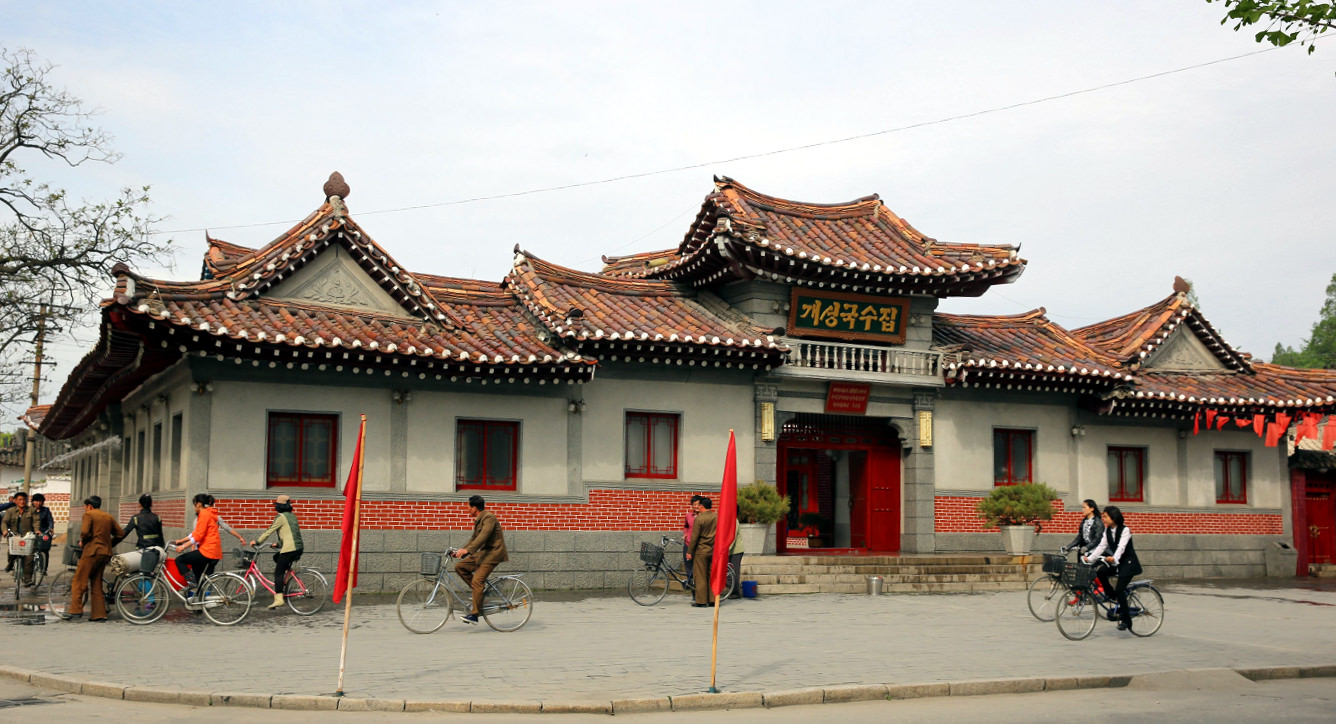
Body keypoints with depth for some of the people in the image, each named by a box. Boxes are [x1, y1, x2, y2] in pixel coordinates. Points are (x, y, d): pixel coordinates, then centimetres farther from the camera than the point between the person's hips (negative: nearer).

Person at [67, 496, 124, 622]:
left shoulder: (89, 514, -3)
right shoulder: (109, 517, 15)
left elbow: (84, 532, -17)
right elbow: (121, 534, 14)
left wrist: (82, 541, 1)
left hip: (92, 551, -7)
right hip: (106, 553, 7)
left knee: (79, 582, 0)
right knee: (97, 584, 12)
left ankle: (76, 612, -5)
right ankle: (99, 614, 10)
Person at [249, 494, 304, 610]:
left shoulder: (281, 517, -6)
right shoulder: (292, 516, 19)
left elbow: (269, 531, -4)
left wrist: (257, 541, 7)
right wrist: (279, 544, 32)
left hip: (289, 548, -9)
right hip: (298, 548, 9)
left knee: (278, 572, -6)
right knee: (276, 557, 29)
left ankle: (278, 599, -14)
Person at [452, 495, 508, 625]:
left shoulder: (489, 518, -15)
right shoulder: (478, 520, 17)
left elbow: (483, 536, -27)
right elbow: (474, 539, 23)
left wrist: (467, 550, -35)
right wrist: (461, 551, 14)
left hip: (493, 553, -10)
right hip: (483, 553, 10)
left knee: (477, 580, -18)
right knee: (460, 567, 1)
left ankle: (474, 614, -16)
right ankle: (481, 590, 7)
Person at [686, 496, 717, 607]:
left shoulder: (699, 519, -13)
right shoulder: (717, 518, 4)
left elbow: (694, 537, -12)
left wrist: (689, 552, -5)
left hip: (701, 551, -5)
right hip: (714, 551, 5)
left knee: (701, 577, 0)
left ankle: (701, 601, 1)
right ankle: (713, 600, 11)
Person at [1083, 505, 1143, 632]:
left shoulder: (1124, 530, -17)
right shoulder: (1107, 530, 4)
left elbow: (1121, 547, -30)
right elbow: (1101, 546, 0)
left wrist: (1114, 558, -48)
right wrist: (1089, 558, -11)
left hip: (1128, 563, -7)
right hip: (1115, 562, 7)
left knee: (1119, 589, -18)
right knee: (1100, 573, -20)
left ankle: (1126, 620, -6)